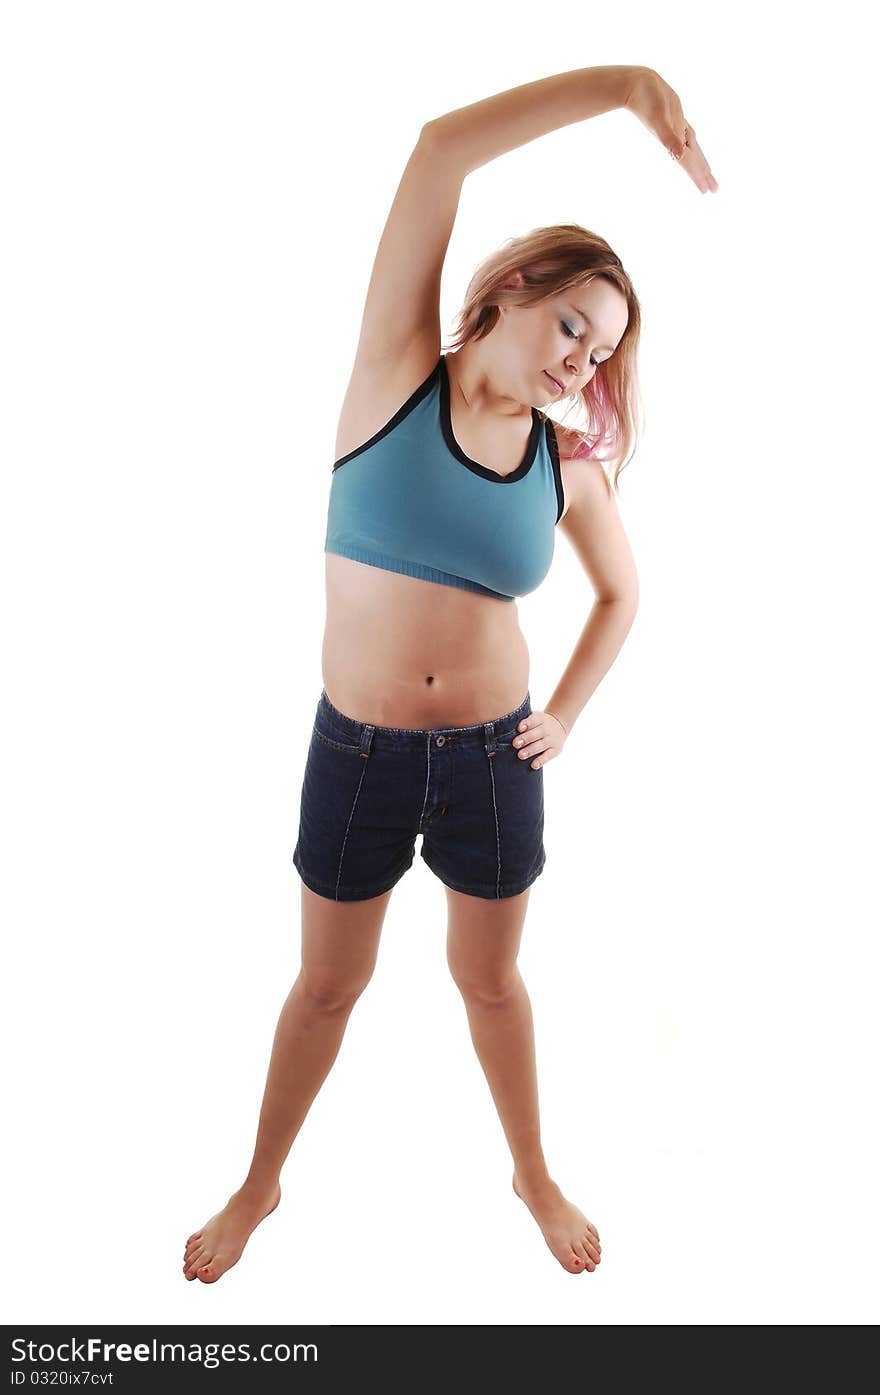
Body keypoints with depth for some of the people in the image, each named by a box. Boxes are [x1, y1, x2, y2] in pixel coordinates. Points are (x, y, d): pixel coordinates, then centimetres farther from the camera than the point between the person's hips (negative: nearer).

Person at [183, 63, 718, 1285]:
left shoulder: (570, 464, -4)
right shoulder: (397, 373, -10)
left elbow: (622, 592, 14)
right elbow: (442, 150, -20)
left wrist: (568, 715, 5)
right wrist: (620, 81, -21)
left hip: (493, 757, 2)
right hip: (356, 750, -1)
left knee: (489, 978, 20)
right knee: (329, 983, 17)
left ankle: (534, 1174, 47)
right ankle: (260, 1186, 44)